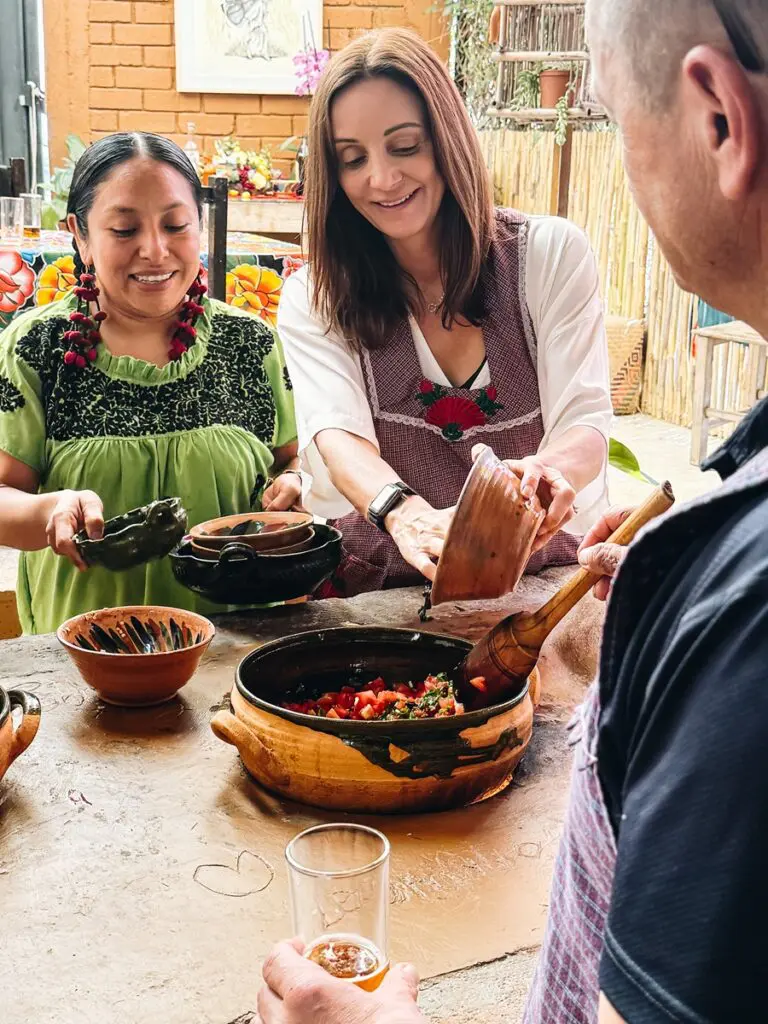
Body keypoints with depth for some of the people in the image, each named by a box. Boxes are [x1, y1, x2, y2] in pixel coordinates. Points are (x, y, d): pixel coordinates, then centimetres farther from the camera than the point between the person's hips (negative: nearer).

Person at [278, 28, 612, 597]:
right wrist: (406, 513, -40)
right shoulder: (313, 301, 1)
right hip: (381, 586, -1)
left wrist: (549, 469, -35)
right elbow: (336, 435, -16)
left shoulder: (553, 255, 0)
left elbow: (585, 421, -9)